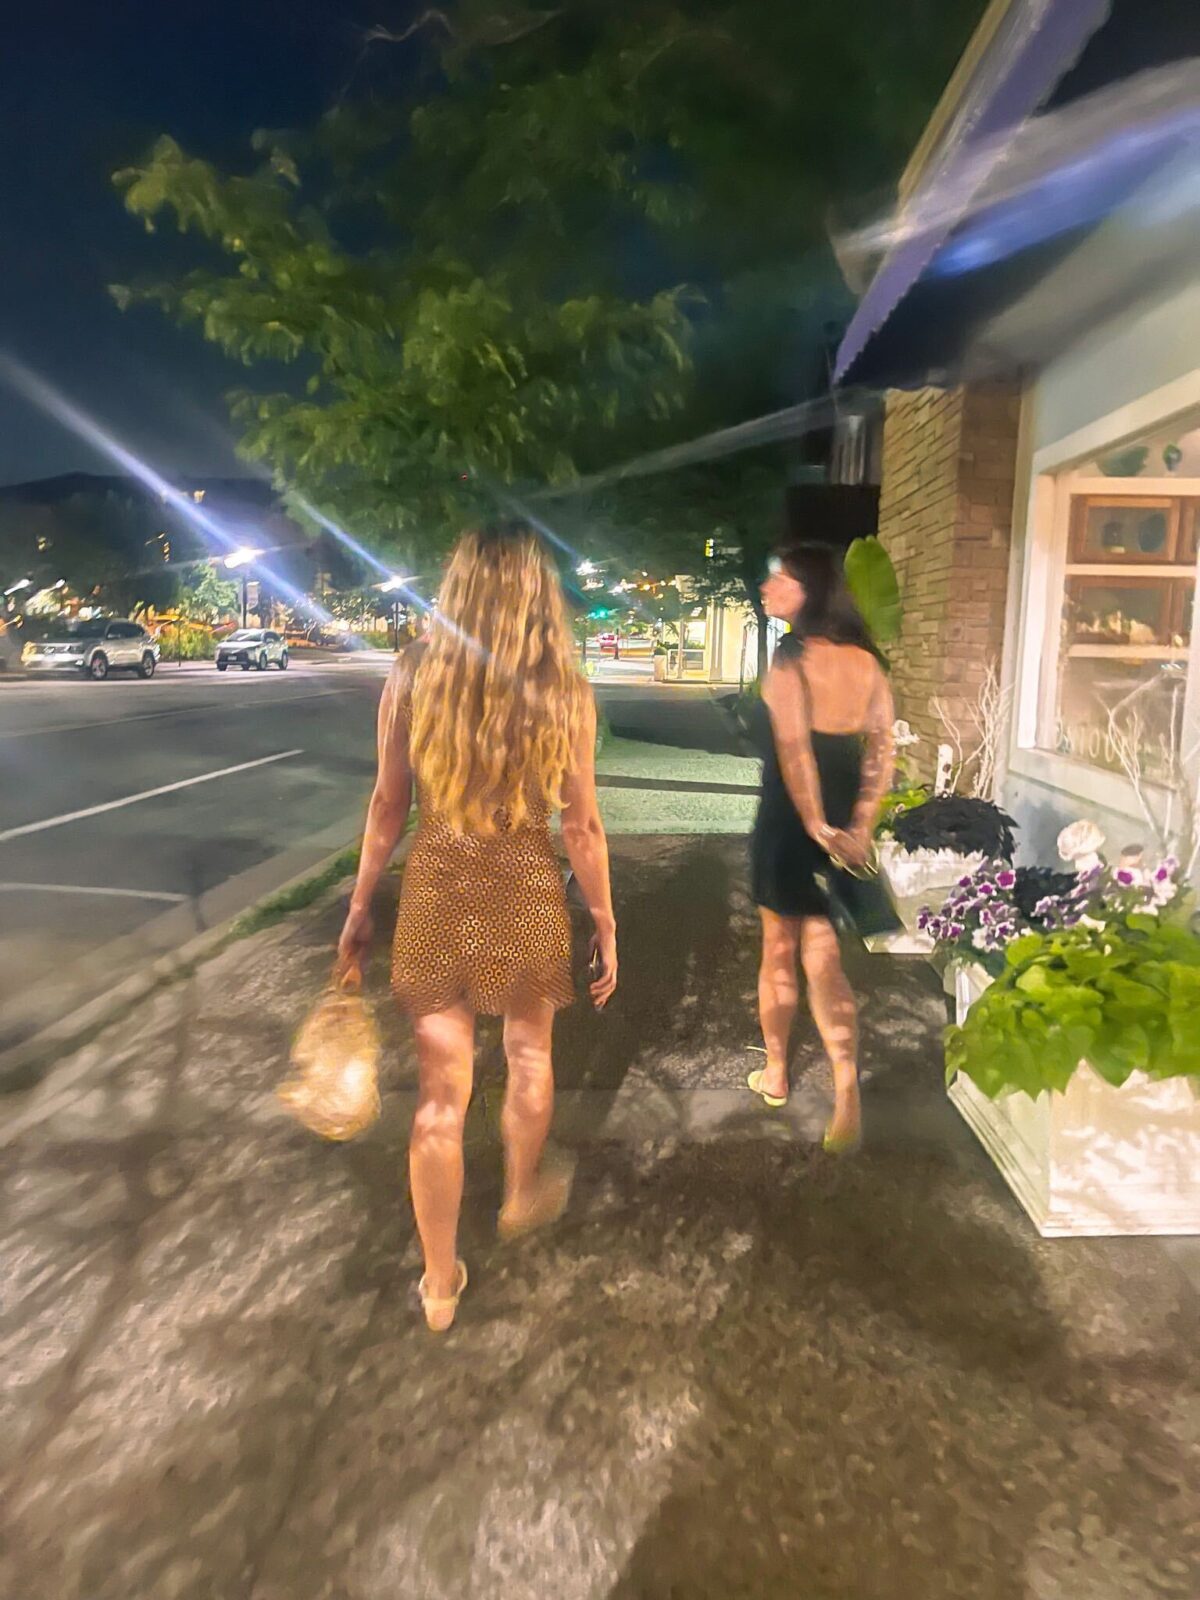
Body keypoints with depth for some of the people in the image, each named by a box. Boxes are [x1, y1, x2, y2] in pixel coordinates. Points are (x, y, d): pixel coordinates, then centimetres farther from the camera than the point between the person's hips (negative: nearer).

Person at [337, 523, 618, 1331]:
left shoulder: (412, 676, -6)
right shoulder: (564, 693, -11)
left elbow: (389, 806, -2)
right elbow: (582, 826, -8)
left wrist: (361, 906, 8)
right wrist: (605, 924, 3)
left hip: (436, 891, 1)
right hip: (526, 895, -1)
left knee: (441, 1093, 12)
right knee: (529, 1055, 26)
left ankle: (441, 1282, 27)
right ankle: (522, 1196, 51)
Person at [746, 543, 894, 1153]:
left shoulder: (791, 656, -12)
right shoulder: (867, 661, 5)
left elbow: (793, 748, -20)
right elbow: (881, 750, 0)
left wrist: (817, 826, -15)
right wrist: (860, 826, -1)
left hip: (789, 821, -4)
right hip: (844, 827, 5)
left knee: (779, 953, 14)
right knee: (823, 960, 10)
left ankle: (776, 1075, 33)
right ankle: (846, 1098, -3)